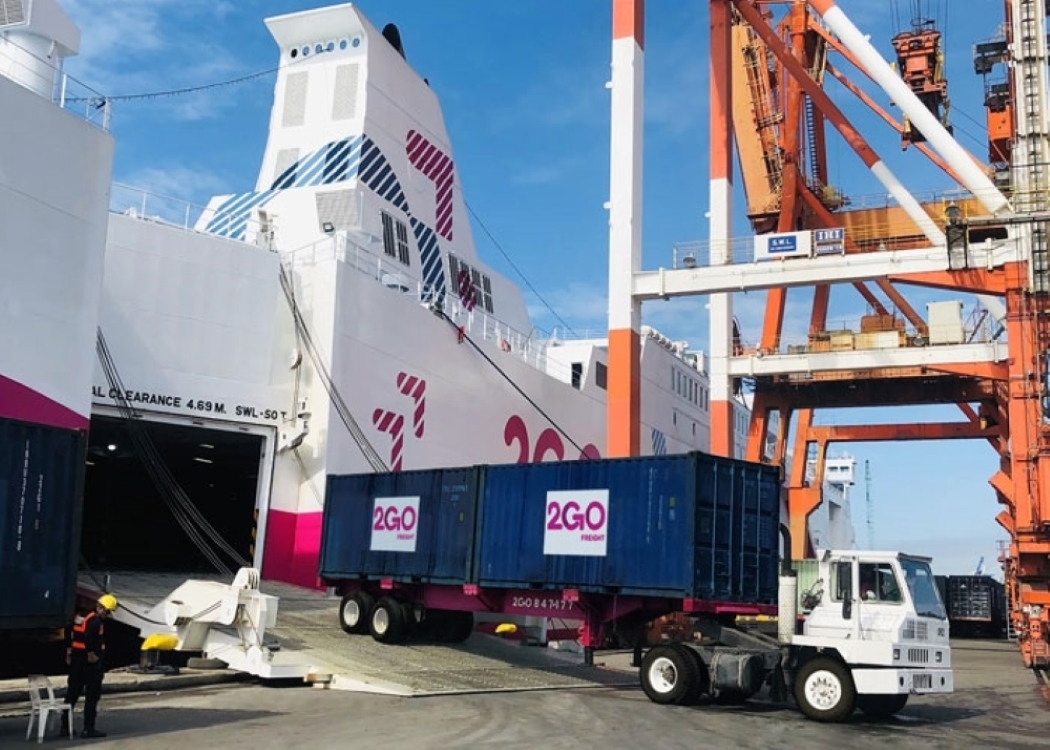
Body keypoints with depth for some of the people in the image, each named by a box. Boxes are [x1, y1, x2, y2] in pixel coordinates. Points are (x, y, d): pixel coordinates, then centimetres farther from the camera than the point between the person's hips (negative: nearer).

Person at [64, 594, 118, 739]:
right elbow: (88, 637, -31)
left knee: (72, 693, 15)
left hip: (76, 659, 9)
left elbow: (70, 633, 14)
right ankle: (88, 729, 1)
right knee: (92, 695, 0)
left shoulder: (80, 616, 11)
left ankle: (66, 725, 21)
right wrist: (91, 653, -22)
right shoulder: (96, 621, -17)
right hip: (92, 662, -9)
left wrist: (69, 651, 17)